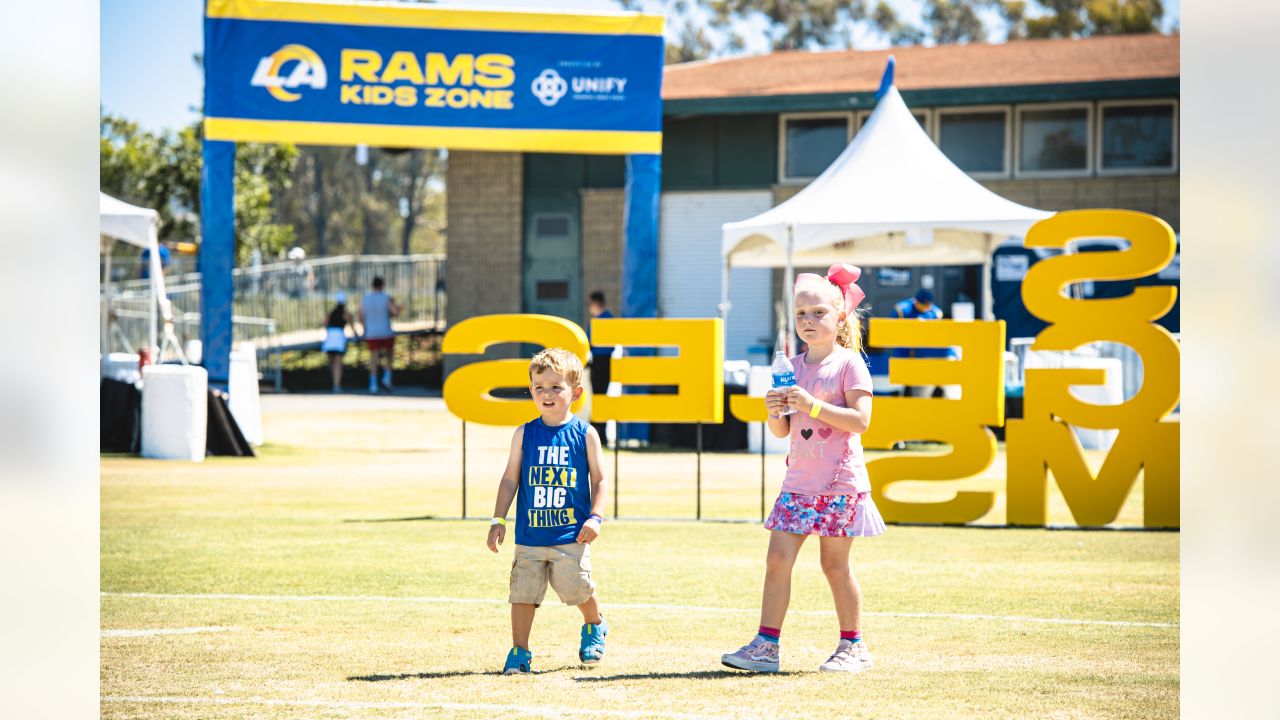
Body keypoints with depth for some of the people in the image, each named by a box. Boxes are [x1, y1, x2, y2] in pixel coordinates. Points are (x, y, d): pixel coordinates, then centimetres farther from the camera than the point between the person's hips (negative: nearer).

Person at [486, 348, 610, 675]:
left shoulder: (584, 434, -1)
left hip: (571, 536, -2)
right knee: (523, 590, 0)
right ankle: (519, 652, 9)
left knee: (577, 587, 1)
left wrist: (595, 518, -8)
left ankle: (595, 626, 32)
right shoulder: (525, 434, 3)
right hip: (530, 535, 2)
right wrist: (499, 520, 0)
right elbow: (510, 479, 5)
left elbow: (598, 479, 3)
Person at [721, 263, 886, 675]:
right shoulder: (793, 368, 12)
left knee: (834, 564, 0)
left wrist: (813, 405, -21)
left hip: (838, 481, -6)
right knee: (778, 559, -2)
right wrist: (775, 412, -6)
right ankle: (766, 645, -2)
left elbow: (860, 420, -15)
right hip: (798, 481, 6)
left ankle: (854, 646, 12)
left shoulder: (849, 364, -6)